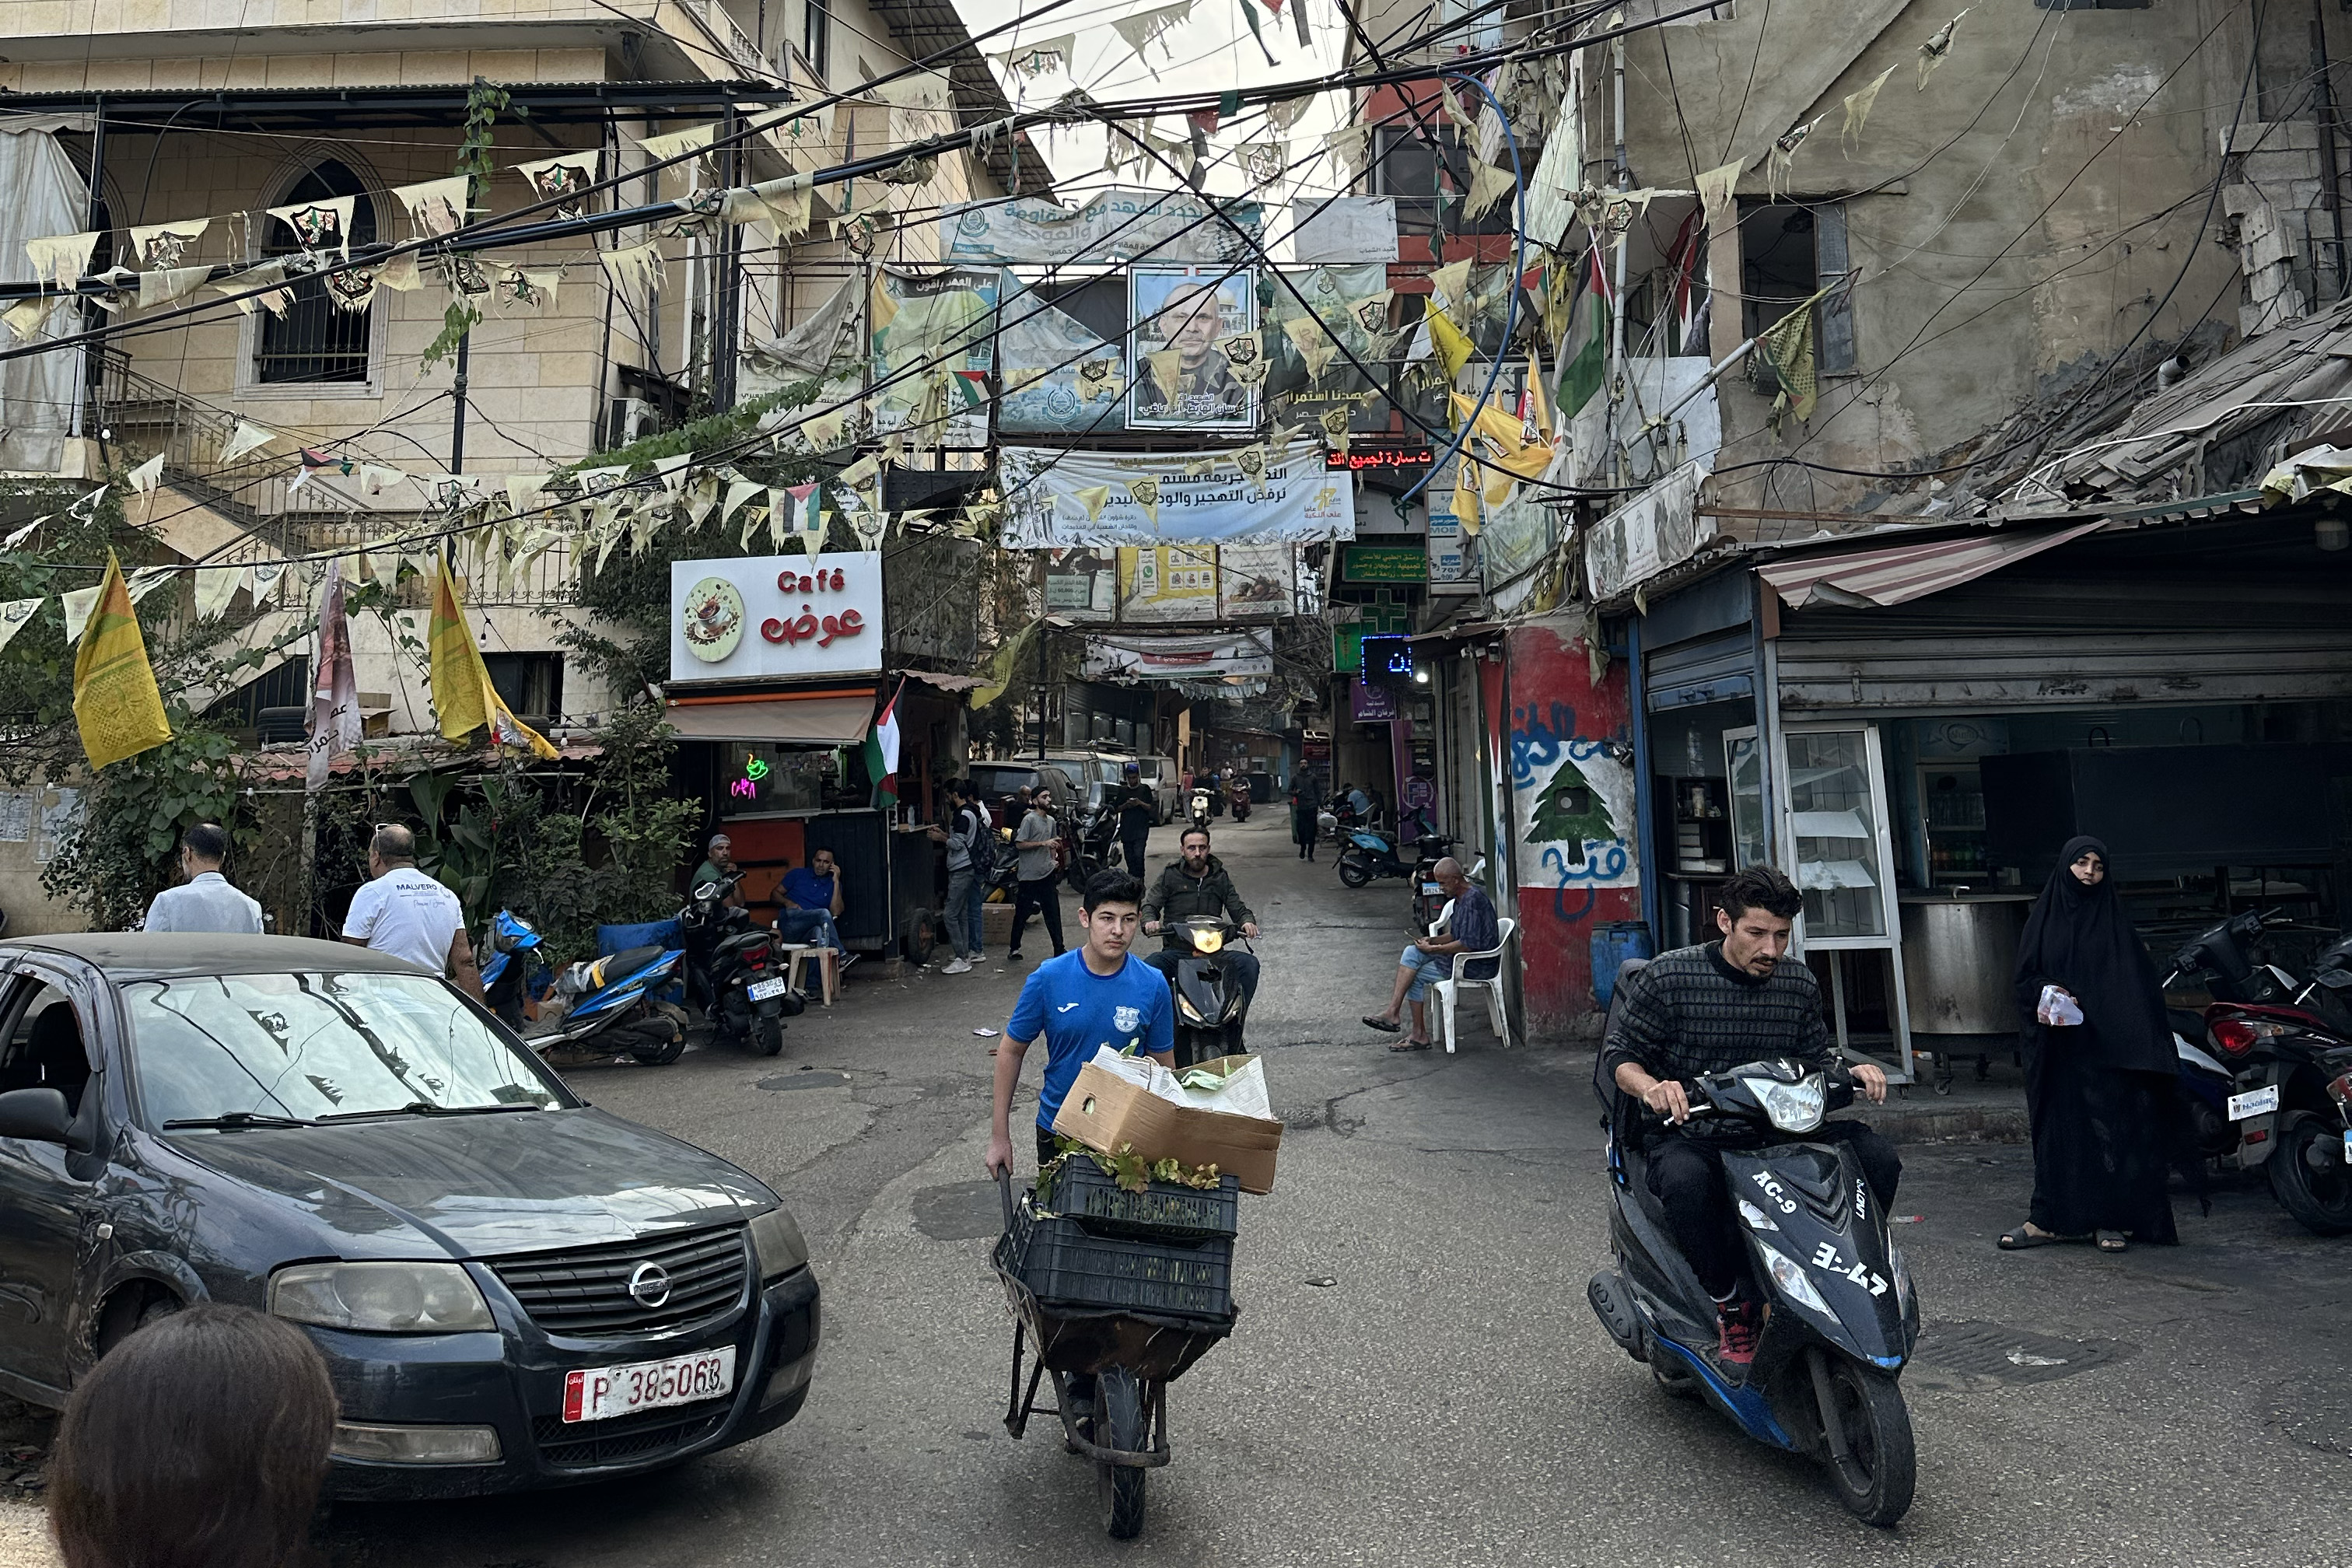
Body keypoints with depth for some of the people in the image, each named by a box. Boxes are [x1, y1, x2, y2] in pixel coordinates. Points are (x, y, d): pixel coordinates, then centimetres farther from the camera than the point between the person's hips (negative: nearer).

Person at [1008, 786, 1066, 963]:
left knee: (1053, 912, 4)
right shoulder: (1029, 819, -11)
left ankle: (1059, 949, 8)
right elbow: (1019, 844, -16)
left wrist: (1053, 860, 13)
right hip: (1029, 875, -6)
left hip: (1047, 873, 6)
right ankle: (1014, 948, 16)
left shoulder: (1051, 820, 12)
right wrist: (1043, 843, -21)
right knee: (1022, 913, 4)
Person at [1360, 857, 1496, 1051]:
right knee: (1411, 953, -2)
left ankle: (1420, 1036, 0)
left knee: (1415, 975, -9)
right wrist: (1433, 940, 3)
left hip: (1478, 966, -10)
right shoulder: (1460, 898, 13)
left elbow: (1468, 945, -25)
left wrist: (1434, 949, -17)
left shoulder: (1473, 900, -19)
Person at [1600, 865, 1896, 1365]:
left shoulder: (1800, 985, 6)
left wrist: (1853, 1073, -5)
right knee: (1687, 1181, -39)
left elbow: (1815, 1061, 18)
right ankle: (1730, 1304, -15)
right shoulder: (1669, 977, -8)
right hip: (1689, 1131, -4)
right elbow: (1619, 1053, -2)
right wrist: (1652, 1086, -24)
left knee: (1879, 1159, -16)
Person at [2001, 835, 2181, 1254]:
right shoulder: (2043, 919, 9)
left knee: (2111, 1124, -2)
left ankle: (2110, 1220, 8)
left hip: (2107, 1046, 0)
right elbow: (2025, 977, 7)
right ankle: (2050, 1220, 7)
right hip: (2058, 1045, 1)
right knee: (2058, 1128, 2)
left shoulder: (2115, 923, 7)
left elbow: (2139, 986, 2)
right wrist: (2048, 993, -15)